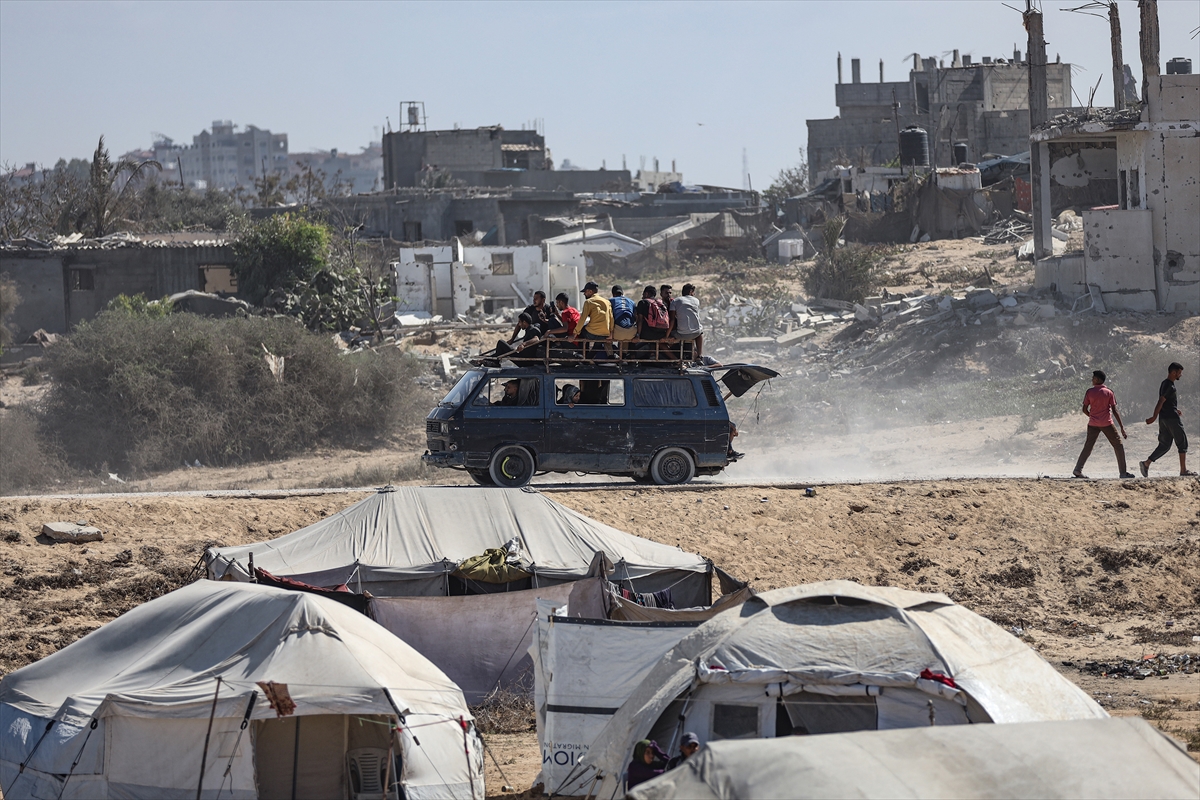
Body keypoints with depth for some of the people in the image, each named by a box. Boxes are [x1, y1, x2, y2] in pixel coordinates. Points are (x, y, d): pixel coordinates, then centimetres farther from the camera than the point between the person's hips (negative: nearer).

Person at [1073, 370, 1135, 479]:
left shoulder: (1090, 392, 0)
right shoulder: (1109, 392, -2)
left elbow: (1084, 409, 1)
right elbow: (1114, 410, -6)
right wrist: (1122, 428, -5)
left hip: (1093, 424, 2)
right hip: (1107, 424, -2)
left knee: (1087, 447, 10)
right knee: (1118, 445, 8)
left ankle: (1078, 470, 0)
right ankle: (1123, 472, 5)